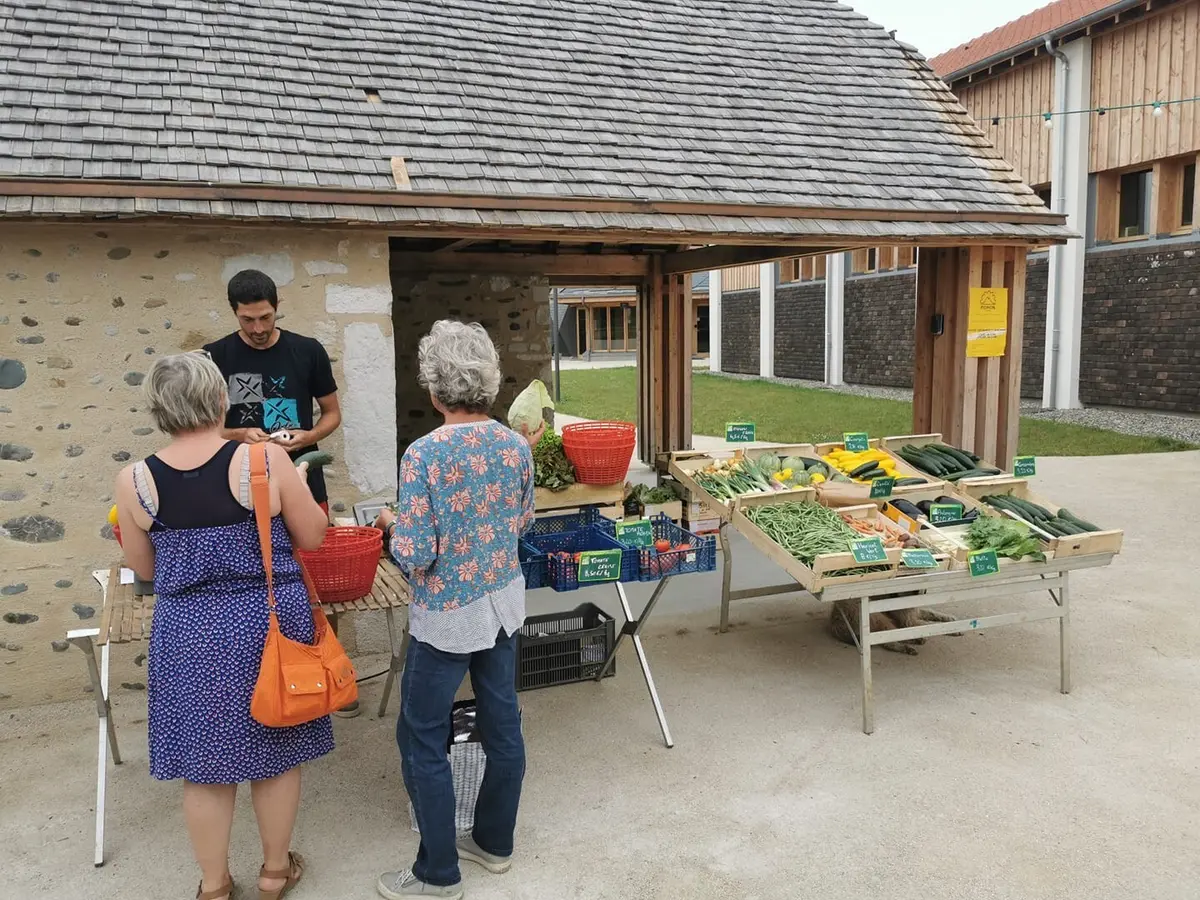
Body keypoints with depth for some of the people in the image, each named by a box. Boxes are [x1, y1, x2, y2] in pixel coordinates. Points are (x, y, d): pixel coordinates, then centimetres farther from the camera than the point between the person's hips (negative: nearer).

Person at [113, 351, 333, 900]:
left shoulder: (134, 481, -8)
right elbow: (313, 537, -5)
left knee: (204, 765, 18)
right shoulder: (266, 460, -16)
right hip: (268, 626, -1)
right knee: (276, 753, 18)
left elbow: (144, 569, 5)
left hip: (188, 634, 2)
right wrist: (296, 483, 11)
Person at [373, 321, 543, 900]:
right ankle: (495, 843, 36)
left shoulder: (424, 455, -22)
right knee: (502, 725, 18)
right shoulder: (515, 446, -5)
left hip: (448, 616, -6)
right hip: (504, 604, 6)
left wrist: (392, 525, 0)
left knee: (421, 738, 10)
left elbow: (415, 556, -20)